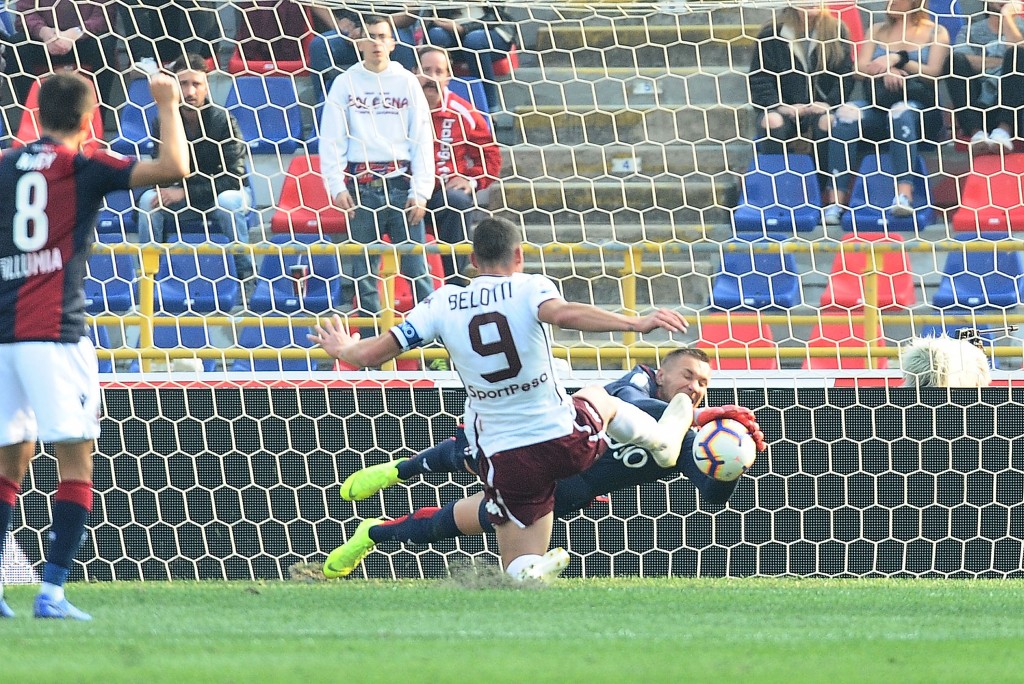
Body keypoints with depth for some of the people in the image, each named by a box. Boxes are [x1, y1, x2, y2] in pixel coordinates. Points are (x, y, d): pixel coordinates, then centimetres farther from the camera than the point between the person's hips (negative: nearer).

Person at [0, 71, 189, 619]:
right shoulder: (84, 168, -2)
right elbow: (174, 167, -9)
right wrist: (167, 107, 5)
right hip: (55, 333, -6)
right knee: (76, 458, -3)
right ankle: (52, 592, -12)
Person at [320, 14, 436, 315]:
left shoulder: (406, 82, 8)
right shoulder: (346, 83, 7)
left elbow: (422, 140, 5)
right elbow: (331, 140, 6)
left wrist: (420, 192, -3)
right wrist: (337, 187, -5)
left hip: (401, 183, -1)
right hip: (361, 185, 1)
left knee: (416, 265, -5)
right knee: (363, 270, 2)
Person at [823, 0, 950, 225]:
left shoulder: (936, 33, 15)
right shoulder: (877, 31, 24)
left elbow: (932, 73, 0)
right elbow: (861, 69, 9)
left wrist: (898, 60, -11)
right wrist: (886, 71, -11)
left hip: (920, 107, -3)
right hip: (878, 104, 3)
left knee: (901, 112, -39)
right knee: (847, 114, -30)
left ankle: (905, 195, -53)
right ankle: (837, 200, -38)